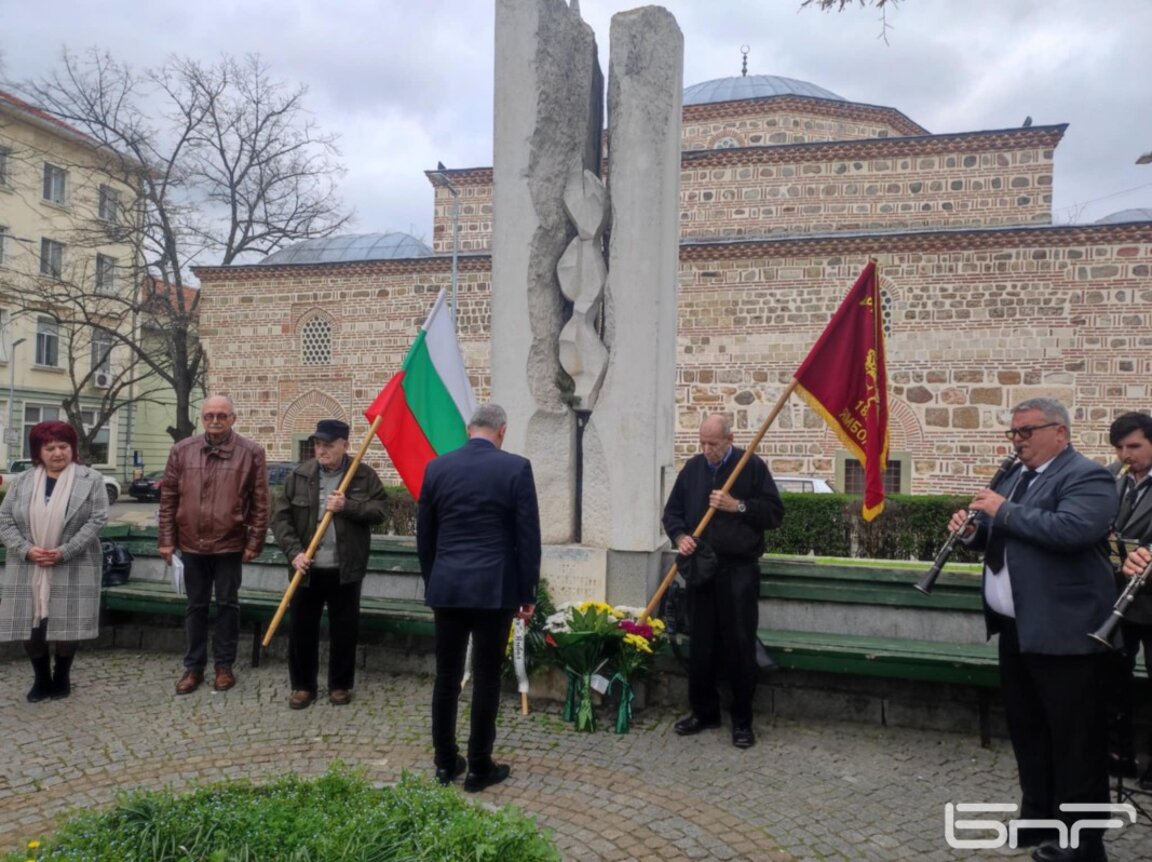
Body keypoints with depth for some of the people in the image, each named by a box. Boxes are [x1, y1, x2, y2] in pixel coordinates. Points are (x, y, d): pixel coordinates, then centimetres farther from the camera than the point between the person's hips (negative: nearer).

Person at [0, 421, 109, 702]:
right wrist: (26, 550, -12)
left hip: (72, 569, -3)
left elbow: (97, 520, -8)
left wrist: (64, 552, -16)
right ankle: (41, 679, 24)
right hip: (28, 568, 3)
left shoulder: (91, 480, -2)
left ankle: (62, 678, 22)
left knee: (66, 624, 1)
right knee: (29, 624, 5)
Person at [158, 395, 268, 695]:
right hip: (192, 543, 3)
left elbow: (260, 502, -5)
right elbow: (168, 498, 5)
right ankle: (194, 667, 24)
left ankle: (224, 665, 21)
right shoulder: (182, 451, 2)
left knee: (227, 605, 9)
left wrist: (254, 542, -7)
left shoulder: (251, 453, -6)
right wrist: (167, 539, 2)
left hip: (230, 544, -2)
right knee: (196, 606, 13)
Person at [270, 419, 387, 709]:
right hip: (308, 568, 1)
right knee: (301, 628, 8)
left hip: (346, 569, -1)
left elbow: (378, 512, -5)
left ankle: (340, 685, 24)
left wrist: (347, 507, -19)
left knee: (344, 629, 8)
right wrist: (294, 551, -13)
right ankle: (302, 685, 25)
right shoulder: (298, 476, 1)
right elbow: (280, 517, -2)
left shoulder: (365, 476, -2)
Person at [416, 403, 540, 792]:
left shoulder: (436, 468, 3)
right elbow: (528, 536, -7)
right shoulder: (516, 467, -7)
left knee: (446, 677, 12)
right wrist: (528, 593, 1)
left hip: (447, 588, 3)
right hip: (495, 589, -3)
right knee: (486, 679, 5)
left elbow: (424, 537, 9)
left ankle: (445, 763, 22)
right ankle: (479, 767, 14)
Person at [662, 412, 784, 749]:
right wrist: (679, 536, -5)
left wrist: (738, 506, -15)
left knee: (740, 645, 0)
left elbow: (775, 512, -4)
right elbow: (672, 510, 14)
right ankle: (704, 711, 24)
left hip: (739, 570, -4)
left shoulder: (752, 466, -2)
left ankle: (742, 720, 12)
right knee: (700, 644, 9)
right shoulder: (692, 468, 10)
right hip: (701, 569, 4)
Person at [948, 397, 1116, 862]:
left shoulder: (1087, 476, -12)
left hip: (1063, 632, -9)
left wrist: (1004, 511, -22)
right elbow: (1000, 535, 20)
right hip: (1017, 628, 9)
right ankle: (1038, 818, 33)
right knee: (1026, 729, 18)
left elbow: (1071, 530, -30)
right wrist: (974, 528, -1)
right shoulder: (1015, 476, 14)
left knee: (1074, 740, 4)